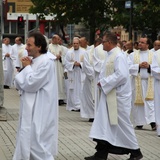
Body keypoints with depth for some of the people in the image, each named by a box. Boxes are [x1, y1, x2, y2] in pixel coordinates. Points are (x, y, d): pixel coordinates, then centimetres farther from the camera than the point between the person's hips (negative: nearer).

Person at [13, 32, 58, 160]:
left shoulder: (46, 62, -17)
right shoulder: (32, 60, 11)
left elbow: (30, 84, -21)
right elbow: (19, 84, 10)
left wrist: (27, 67, -7)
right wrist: (26, 68, -4)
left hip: (39, 110, -9)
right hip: (30, 108, 9)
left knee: (37, 141, -6)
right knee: (26, 141, 14)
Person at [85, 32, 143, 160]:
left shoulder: (118, 56, -18)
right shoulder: (111, 55, 12)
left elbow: (122, 75, -27)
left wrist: (104, 83, -20)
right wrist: (103, 82, 2)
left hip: (118, 96, -9)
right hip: (109, 95, 9)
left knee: (122, 124, 0)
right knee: (104, 123, 6)